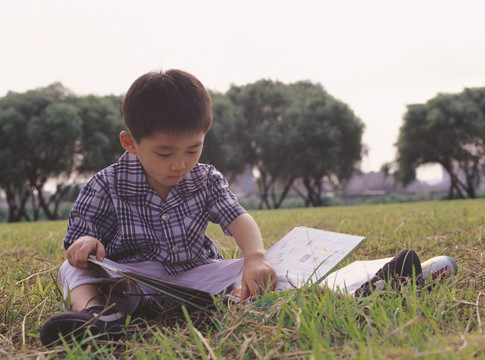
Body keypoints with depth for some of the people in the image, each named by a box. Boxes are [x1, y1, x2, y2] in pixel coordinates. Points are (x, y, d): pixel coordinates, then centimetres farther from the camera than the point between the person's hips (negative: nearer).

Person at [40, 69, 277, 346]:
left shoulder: (207, 181, -1)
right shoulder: (106, 187, -7)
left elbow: (238, 218, -12)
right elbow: (80, 233, -4)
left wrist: (255, 258, -34)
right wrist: (86, 243, -32)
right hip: (127, 281, -1)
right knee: (74, 269, -24)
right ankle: (95, 308, -50)